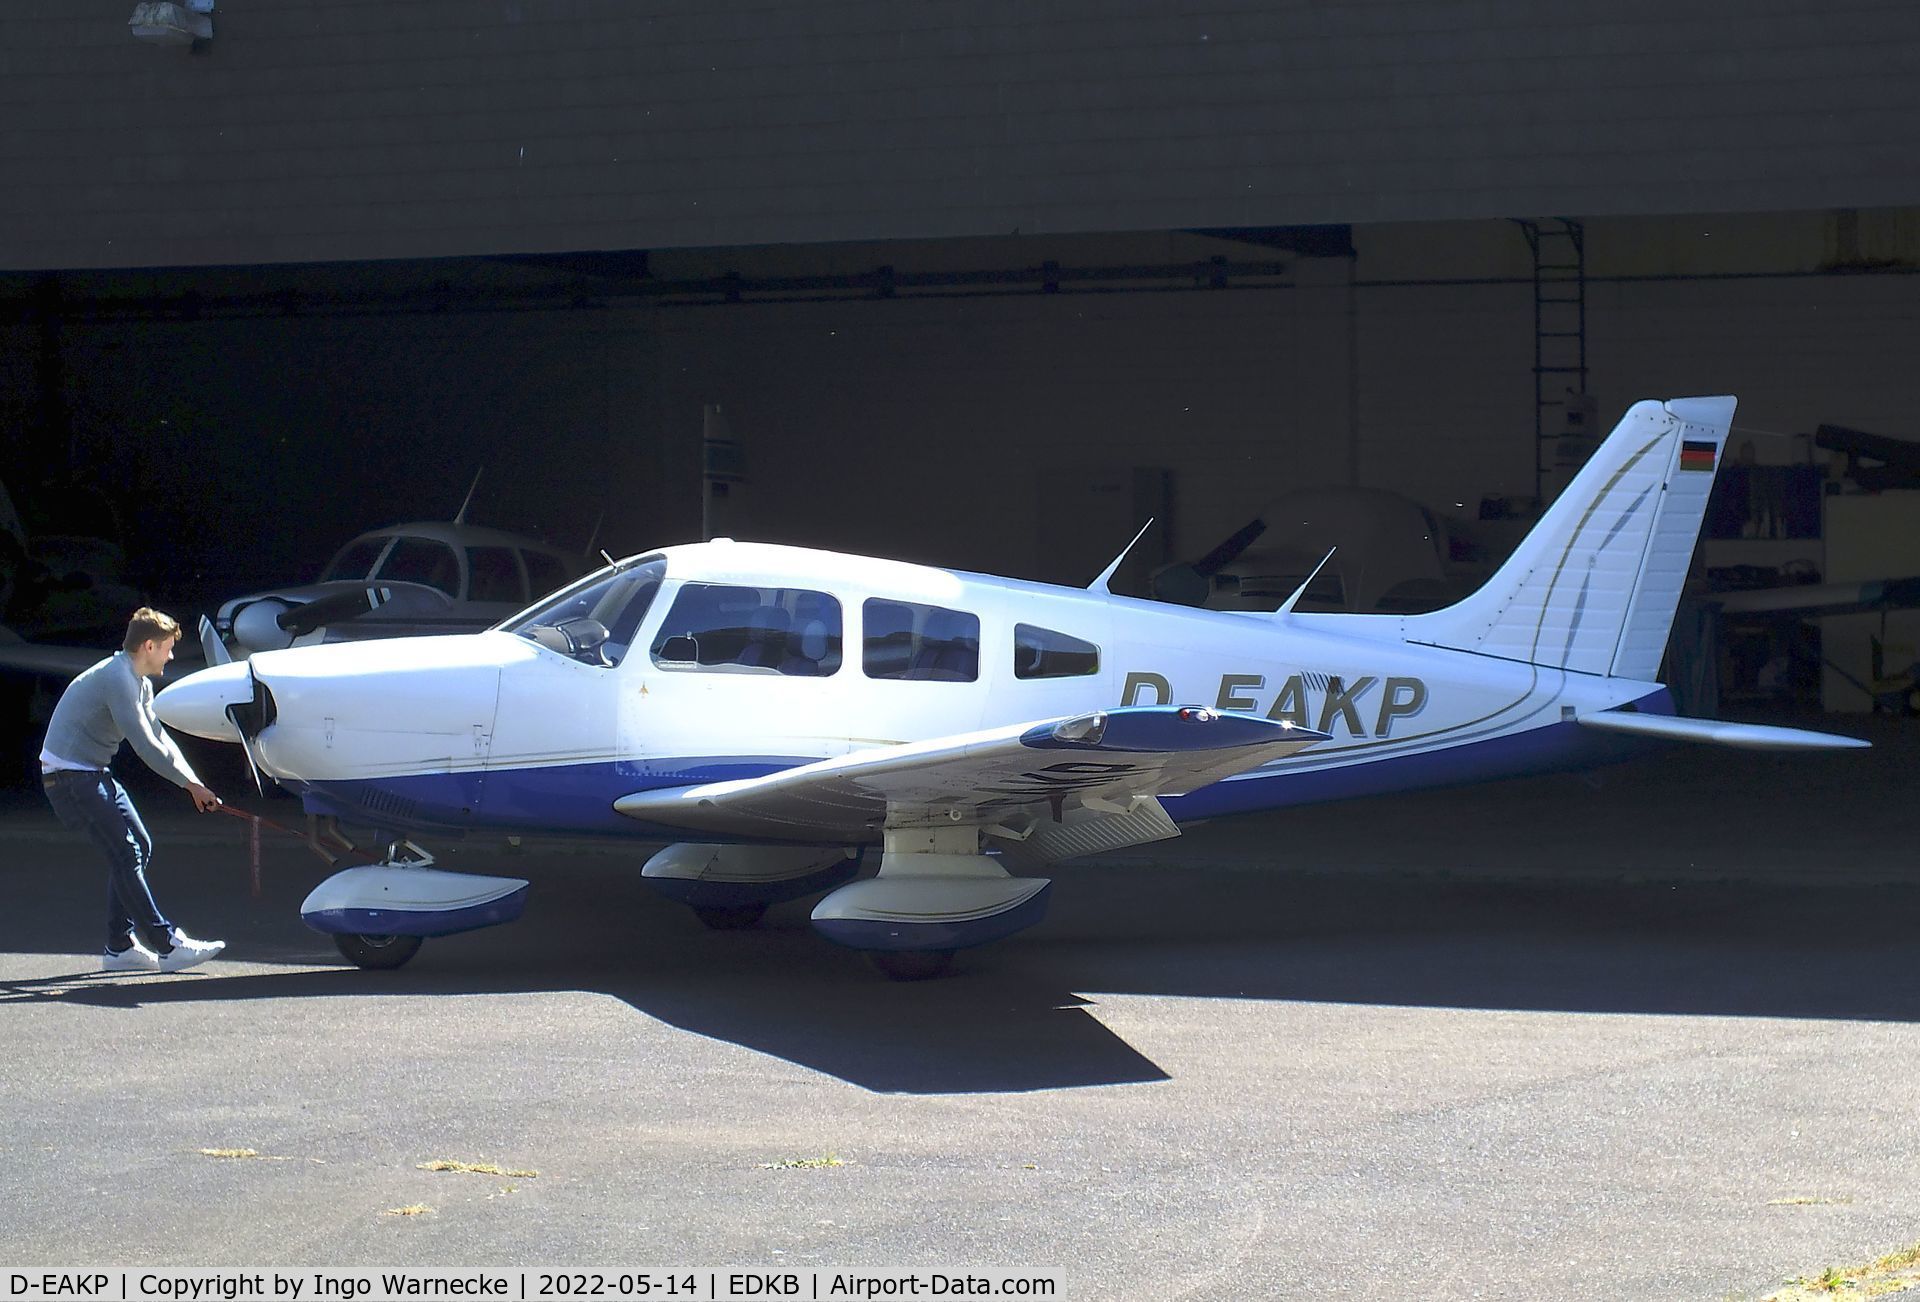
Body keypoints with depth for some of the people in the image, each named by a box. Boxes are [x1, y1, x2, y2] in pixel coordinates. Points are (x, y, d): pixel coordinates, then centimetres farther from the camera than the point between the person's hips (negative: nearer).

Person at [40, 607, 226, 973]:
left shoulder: (139, 682, 14)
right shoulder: (117, 678, -19)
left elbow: (158, 737, 15)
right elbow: (145, 745, -23)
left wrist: (192, 784, 2)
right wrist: (191, 783, -18)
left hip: (93, 774, 11)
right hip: (70, 775, -11)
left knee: (138, 847, 9)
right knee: (125, 853, -15)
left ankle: (120, 947, 11)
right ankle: (168, 946, -18)